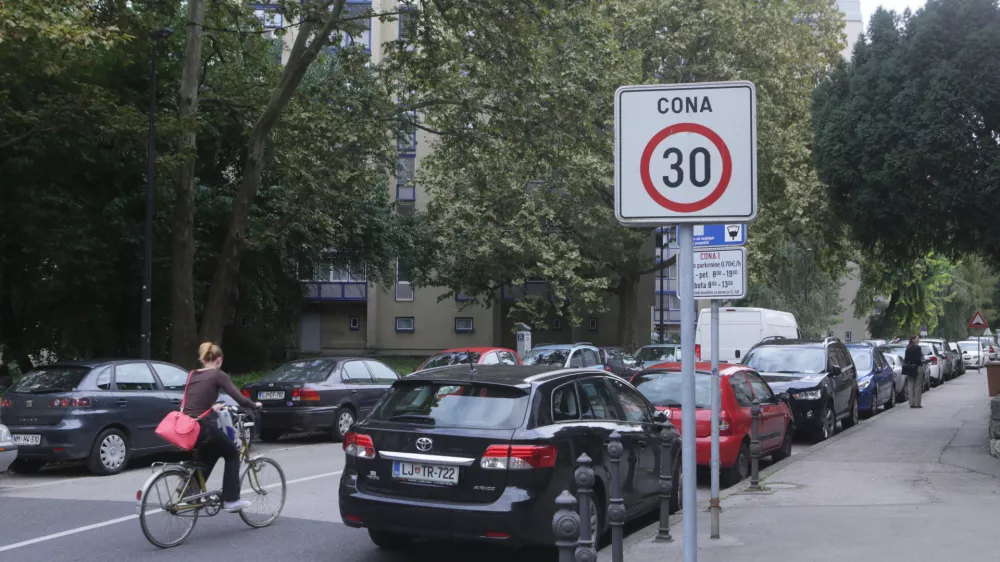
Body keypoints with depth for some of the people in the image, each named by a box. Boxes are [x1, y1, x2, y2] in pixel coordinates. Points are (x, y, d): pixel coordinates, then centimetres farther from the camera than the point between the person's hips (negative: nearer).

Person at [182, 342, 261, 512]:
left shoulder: (192, 375, 14)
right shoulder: (218, 375, -5)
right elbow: (240, 400, -8)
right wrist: (255, 405, 10)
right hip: (204, 426, -7)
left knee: (209, 455, 31)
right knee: (232, 454, 16)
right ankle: (231, 500, 14)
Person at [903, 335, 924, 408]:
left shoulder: (908, 348, 8)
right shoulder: (917, 348, -11)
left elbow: (905, 359, 8)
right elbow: (919, 359, -16)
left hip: (910, 369, 7)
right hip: (917, 367, -7)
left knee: (910, 386, 8)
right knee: (918, 386, -2)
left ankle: (911, 403, 9)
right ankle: (917, 403, -2)